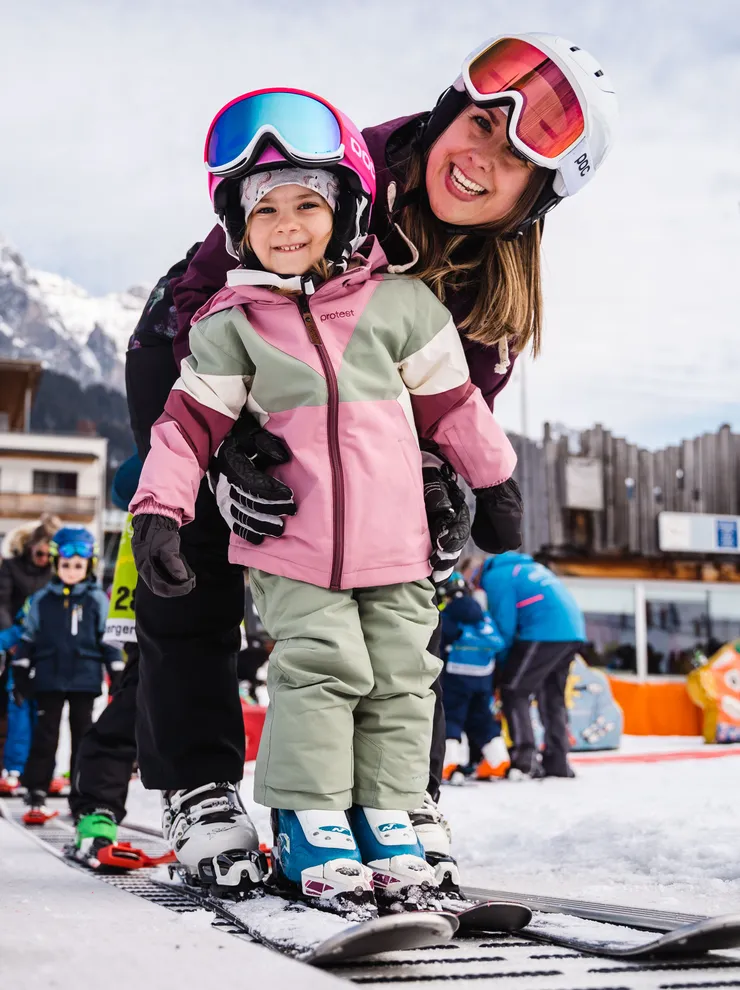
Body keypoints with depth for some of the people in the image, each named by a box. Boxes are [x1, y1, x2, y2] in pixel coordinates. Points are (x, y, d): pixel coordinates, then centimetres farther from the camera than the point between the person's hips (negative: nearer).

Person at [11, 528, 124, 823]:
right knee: (45, 735, 3)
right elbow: (28, 637, 9)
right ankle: (36, 795, 7)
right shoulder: (42, 600, 3)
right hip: (49, 679, 0)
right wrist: (20, 671, 6)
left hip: (84, 679, 0)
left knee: (83, 736, 8)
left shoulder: (97, 600, 1)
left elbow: (109, 638, 4)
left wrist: (117, 673, 2)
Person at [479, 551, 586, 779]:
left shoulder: (495, 577, 1)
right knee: (552, 696, 17)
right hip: (573, 632, 9)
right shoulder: (526, 567, 28)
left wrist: (502, 662, 11)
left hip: (545, 633, -9)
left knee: (513, 690, -1)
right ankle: (557, 762, 19)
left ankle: (524, 761, -8)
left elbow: (504, 623, -3)